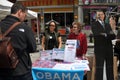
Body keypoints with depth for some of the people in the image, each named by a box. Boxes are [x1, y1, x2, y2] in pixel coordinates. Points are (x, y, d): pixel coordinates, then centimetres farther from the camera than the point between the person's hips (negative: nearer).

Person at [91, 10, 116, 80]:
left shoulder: (108, 25, 17)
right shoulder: (94, 25, 1)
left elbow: (113, 36, 4)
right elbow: (96, 35, -16)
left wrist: (105, 35, -15)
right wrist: (107, 36, -17)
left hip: (109, 49, 5)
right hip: (99, 49, -5)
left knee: (110, 67, 10)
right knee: (99, 67, -4)